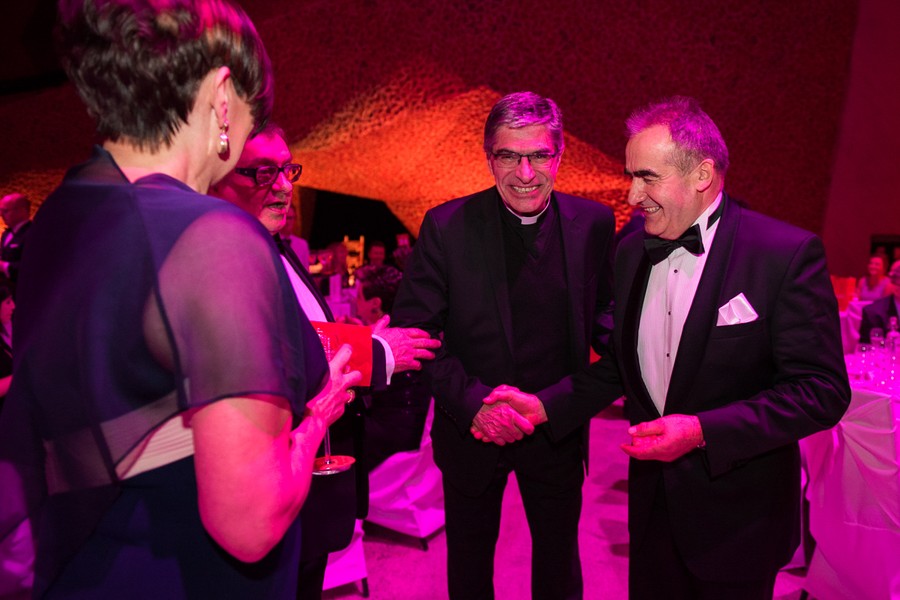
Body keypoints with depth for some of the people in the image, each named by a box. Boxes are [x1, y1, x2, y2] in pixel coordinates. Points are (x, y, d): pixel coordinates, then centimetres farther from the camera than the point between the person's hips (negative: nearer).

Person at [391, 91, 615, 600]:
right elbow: (413, 329, -14)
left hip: (558, 427, 2)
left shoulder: (593, 223, -8)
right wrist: (473, 402, -24)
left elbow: (601, 310, 4)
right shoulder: (447, 227, -15)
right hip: (472, 433, -1)